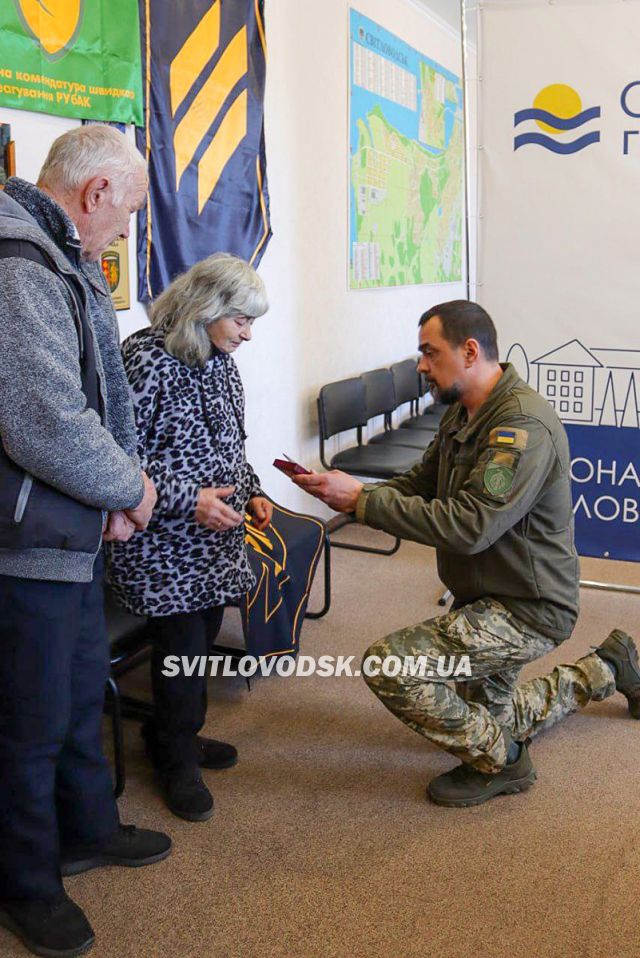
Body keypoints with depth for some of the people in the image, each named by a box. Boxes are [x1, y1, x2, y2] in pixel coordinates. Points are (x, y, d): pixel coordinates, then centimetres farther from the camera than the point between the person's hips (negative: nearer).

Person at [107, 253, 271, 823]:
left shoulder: (219, 361, 10)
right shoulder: (145, 359, -17)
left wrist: (251, 495, 6)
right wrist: (188, 500, -23)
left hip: (215, 535, 8)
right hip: (164, 541, -8)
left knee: (204, 633, 13)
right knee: (183, 646, -3)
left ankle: (174, 734, 35)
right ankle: (177, 761, 19)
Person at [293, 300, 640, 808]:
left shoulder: (523, 426, -27)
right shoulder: (464, 413, 5)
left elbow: (469, 526, -34)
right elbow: (418, 484, 7)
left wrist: (363, 499, -31)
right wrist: (351, 493, -12)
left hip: (526, 609, -10)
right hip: (485, 598, 10)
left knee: (388, 666, -23)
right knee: (493, 719, 28)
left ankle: (498, 761, -3)